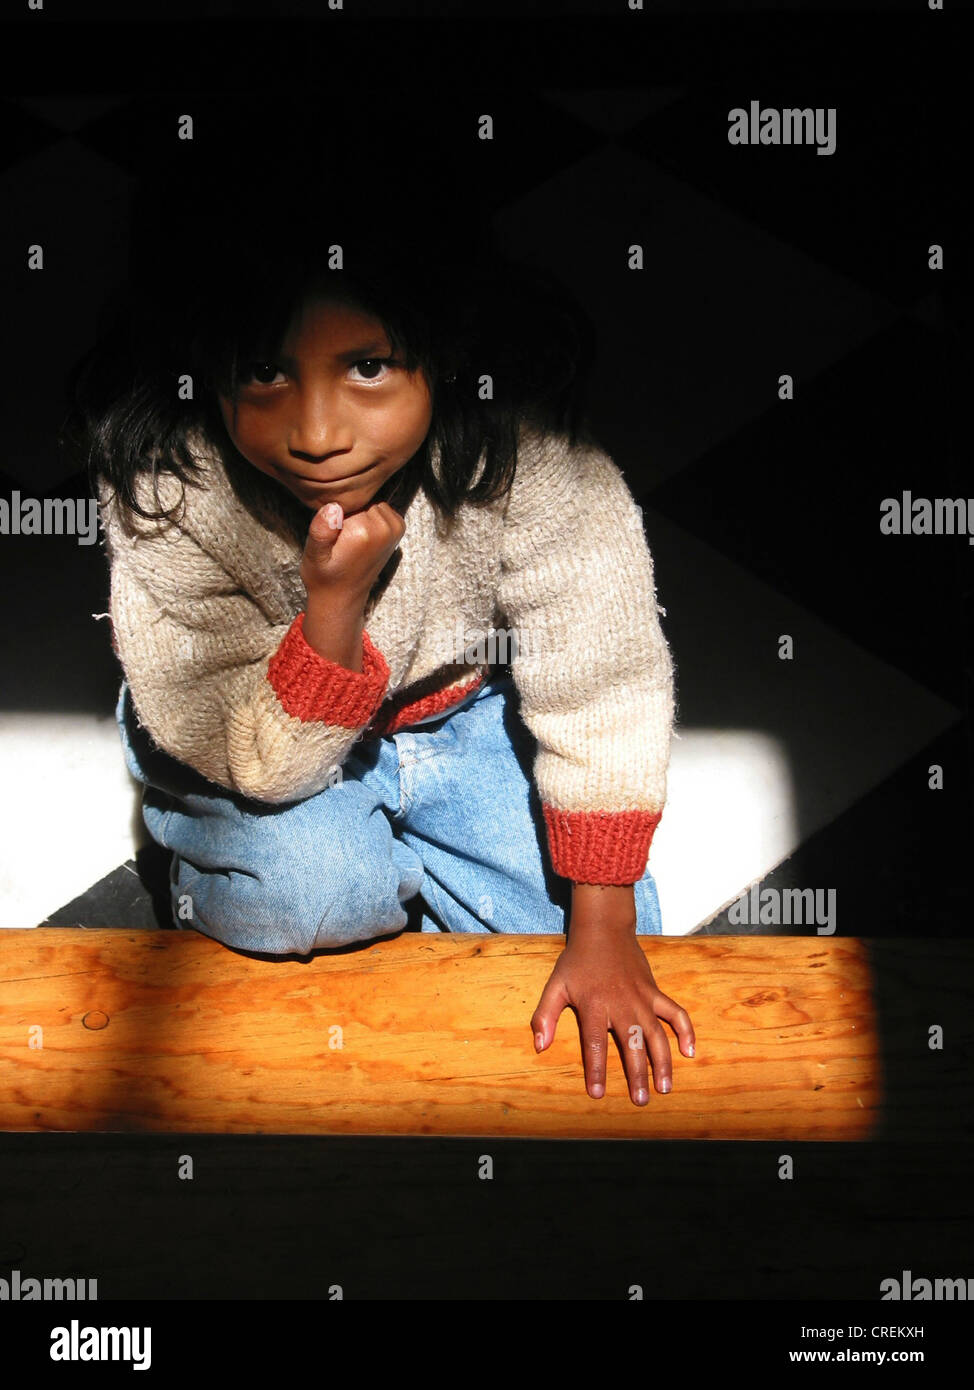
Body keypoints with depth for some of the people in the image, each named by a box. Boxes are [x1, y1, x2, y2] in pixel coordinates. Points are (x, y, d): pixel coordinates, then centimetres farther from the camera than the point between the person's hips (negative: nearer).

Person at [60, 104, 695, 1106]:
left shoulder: (524, 452, -32)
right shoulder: (161, 486, -32)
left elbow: (603, 683, -22)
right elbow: (254, 760, -26)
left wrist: (605, 935, -19)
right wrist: (334, 602, -45)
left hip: (460, 704, 2)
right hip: (256, 734, -1)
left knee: (586, 916, -9)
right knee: (298, 889, -30)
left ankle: (382, 862, 15)